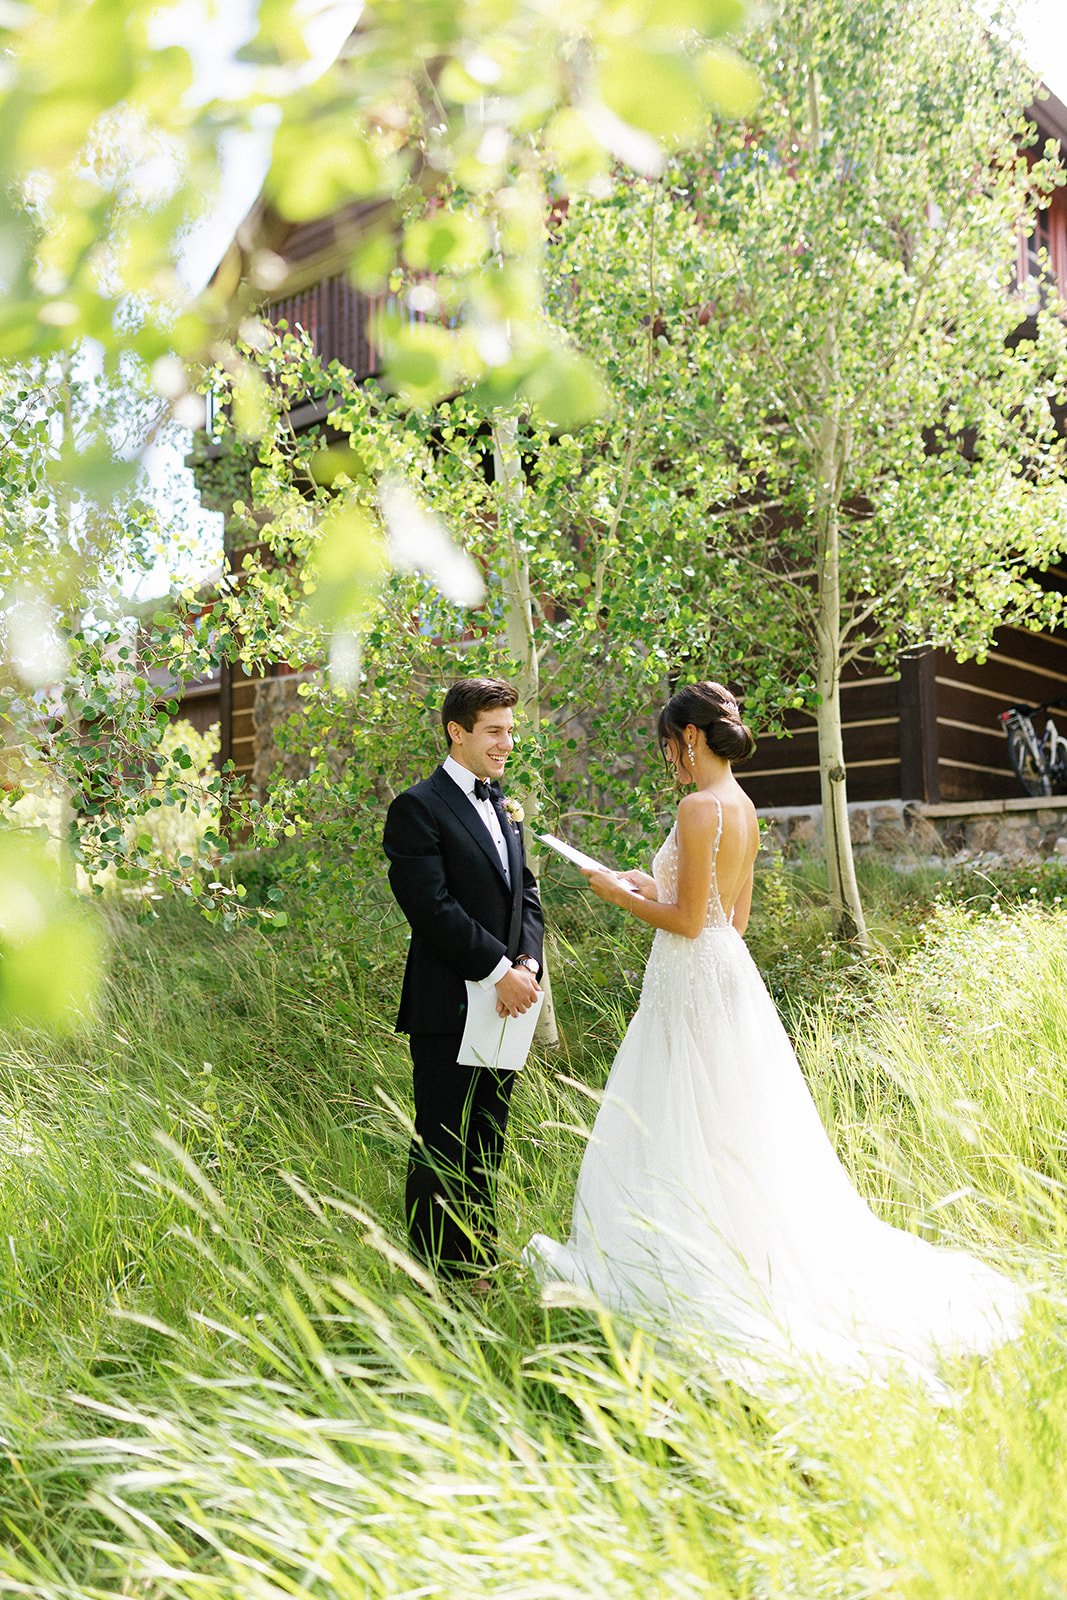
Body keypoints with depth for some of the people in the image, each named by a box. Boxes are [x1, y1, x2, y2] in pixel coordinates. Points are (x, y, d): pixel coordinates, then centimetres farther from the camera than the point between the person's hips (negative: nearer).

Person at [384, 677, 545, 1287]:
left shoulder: (504, 806, 15)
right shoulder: (418, 807, -10)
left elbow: (526, 894, 13)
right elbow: (433, 906, -18)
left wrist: (527, 964, -4)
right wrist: (500, 970, -18)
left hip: (505, 1003, 8)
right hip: (448, 1008, -7)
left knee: (487, 1149, 16)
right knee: (441, 1153, 2)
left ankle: (482, 1271, 28)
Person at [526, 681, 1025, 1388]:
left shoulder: (701, 806, -18)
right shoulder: (743, 806, 10)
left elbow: (688, 919, -19)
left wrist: (617, 894, -6)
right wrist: (649, 886, 19)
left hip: (693, 981, -9)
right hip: (728, 967, 10)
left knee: (682, 1135, 2)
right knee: (733, 1135, 17)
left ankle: (697, 1268, 11)